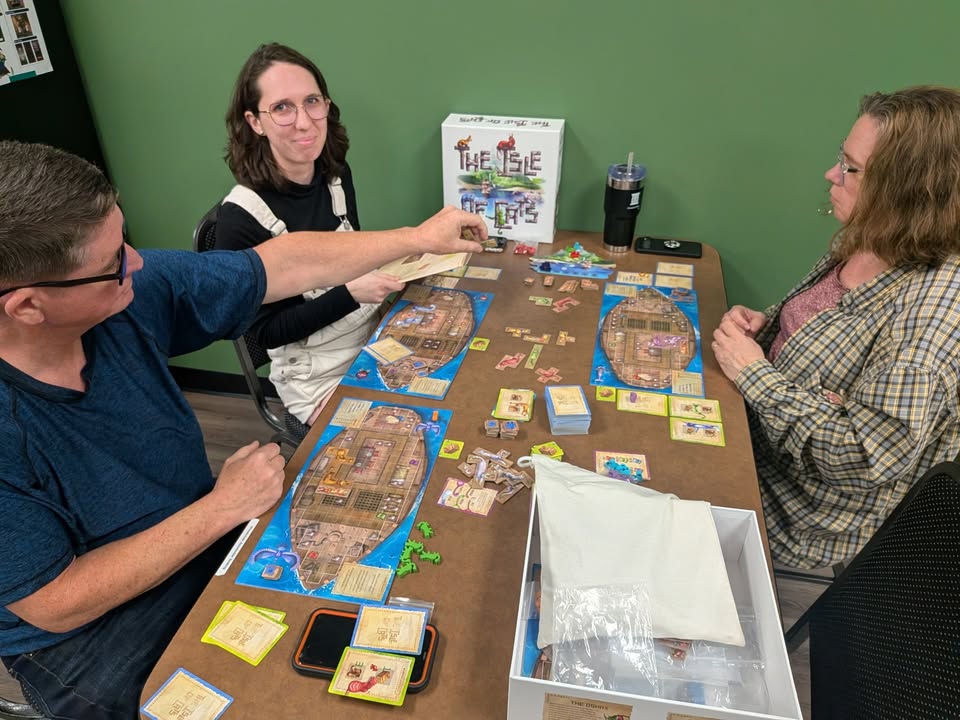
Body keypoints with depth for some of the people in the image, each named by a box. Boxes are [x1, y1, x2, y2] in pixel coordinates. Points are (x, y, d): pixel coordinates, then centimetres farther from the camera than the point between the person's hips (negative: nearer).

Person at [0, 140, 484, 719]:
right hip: (86, 634, -4)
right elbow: (54, 603, -24)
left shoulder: (135, 291, -18)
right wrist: (222, 508, -24)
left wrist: (419, 238, -2)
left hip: (197, 534, 5)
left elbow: (283, 266, -7)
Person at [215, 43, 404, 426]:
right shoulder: (241, 218, -22)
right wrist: (351, 294, -26)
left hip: (375, 340, 6)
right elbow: (267, 331, -16)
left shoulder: (336, 175, -4)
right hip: (319, 379, -6)